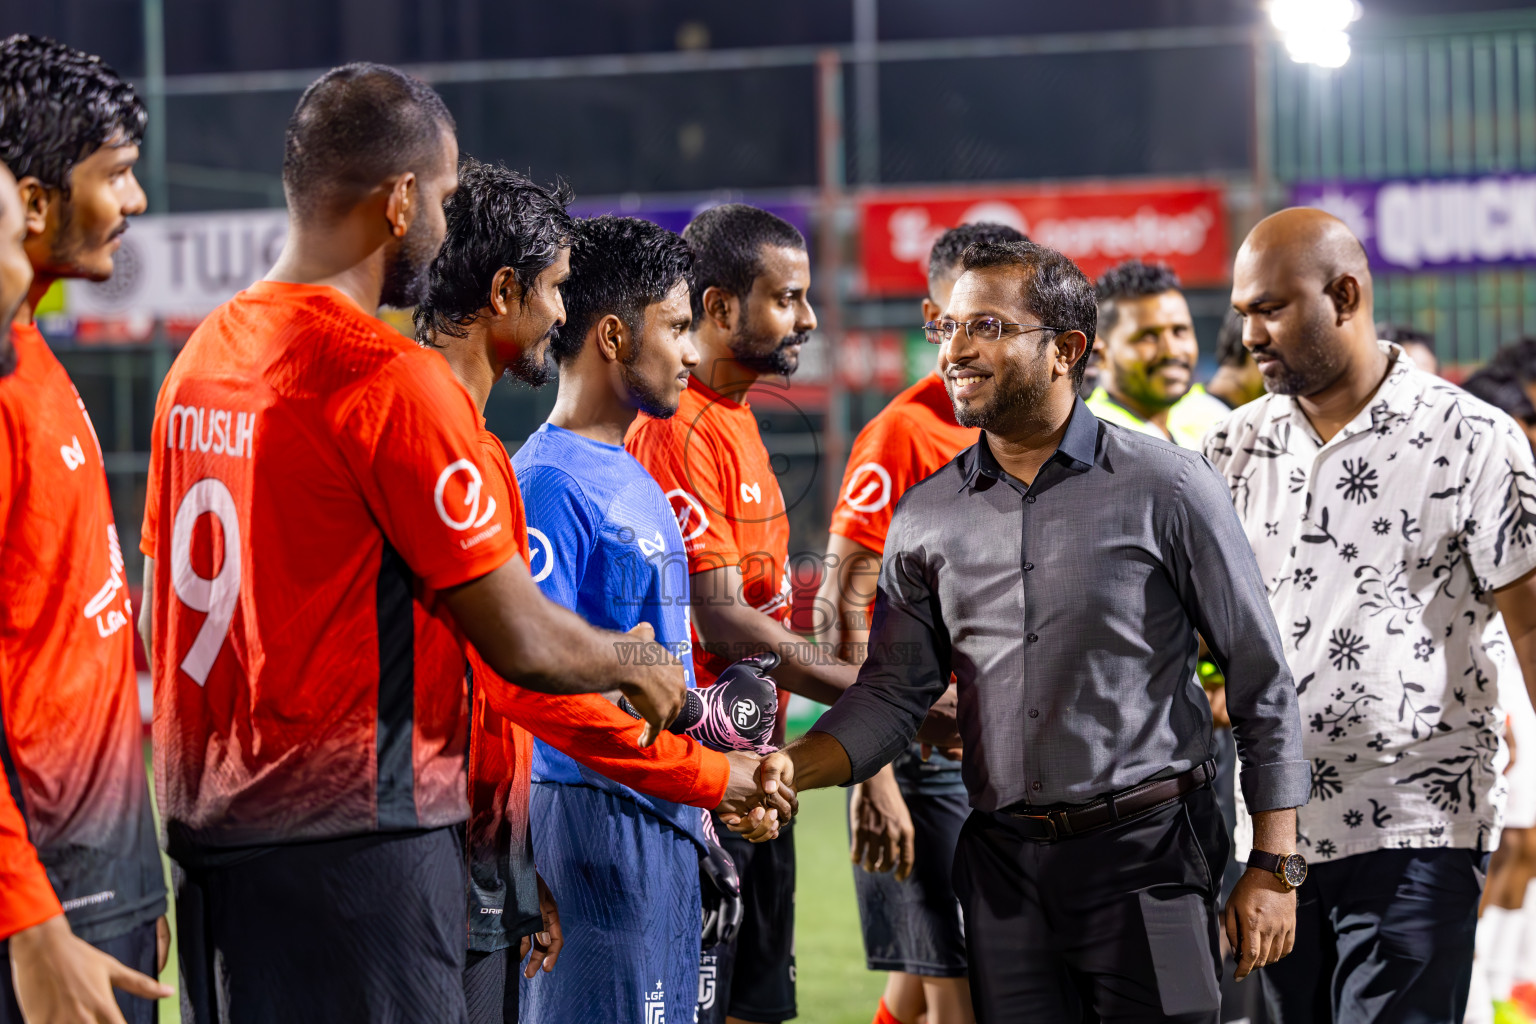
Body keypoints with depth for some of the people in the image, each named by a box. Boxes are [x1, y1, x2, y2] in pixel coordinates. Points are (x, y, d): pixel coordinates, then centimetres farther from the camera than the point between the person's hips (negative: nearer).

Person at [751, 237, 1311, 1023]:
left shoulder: (1163, 487, -4)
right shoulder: (927, 515, 8)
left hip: (1145, 848, -4)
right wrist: (791, 768, -9)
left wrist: (1274, 867, -4)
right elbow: (891, 692, 11)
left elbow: (1261, 680, -1)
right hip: (1003, 862, 4)